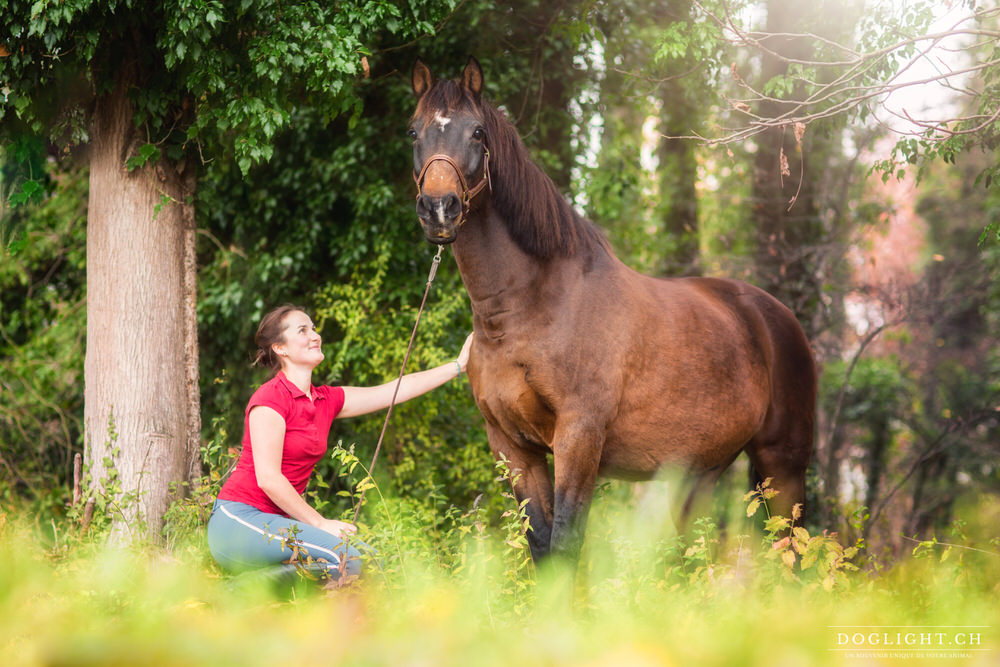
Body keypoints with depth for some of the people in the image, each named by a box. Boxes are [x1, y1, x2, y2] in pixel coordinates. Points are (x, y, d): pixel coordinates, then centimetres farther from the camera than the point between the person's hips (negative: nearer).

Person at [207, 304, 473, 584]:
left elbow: (398, 390, 16)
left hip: (276, 521, 9)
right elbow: (268, 478, -17)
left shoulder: (326, 400, 13)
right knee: (343, 558, -25)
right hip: (239, 519, -9)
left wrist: (459, 365, 15)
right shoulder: (270, 398, -11)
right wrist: (320, 524, -14)